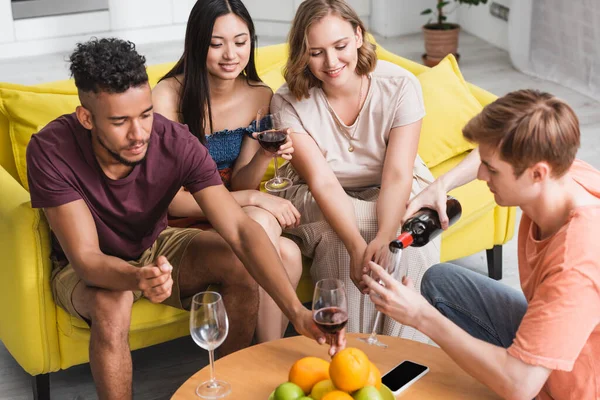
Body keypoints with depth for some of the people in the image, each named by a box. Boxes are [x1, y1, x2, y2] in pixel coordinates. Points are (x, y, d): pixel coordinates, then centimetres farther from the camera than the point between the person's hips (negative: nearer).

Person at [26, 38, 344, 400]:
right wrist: (138, 278, -55)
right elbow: (86, 258, -32)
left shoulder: (176, 142, -25)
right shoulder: (51, 151, -30)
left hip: (156, 247, 3)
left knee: (241, 263, -21)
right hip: (88, 268, -3)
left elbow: (239, 229, -31)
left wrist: (296, 310, -44)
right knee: (112, 303, -37)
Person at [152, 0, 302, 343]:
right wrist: (253, 199, -23)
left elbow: (238, 185, 1)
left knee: (288, 254, -28)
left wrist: (266, 154, -21)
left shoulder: (260, 97, -1)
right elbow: (168, 198, -18)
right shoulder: (169, 95, -17)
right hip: (178, 225, -4)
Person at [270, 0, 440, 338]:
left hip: (392, 195, 1)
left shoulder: (400, 86, -18)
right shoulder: (288, 104, -18)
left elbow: (397, 176, -25)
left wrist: (382, 240, -43)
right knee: (337, 238, -35)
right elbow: (323, 182, -26)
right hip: (321, 205, 0)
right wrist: (357, 246, -43)